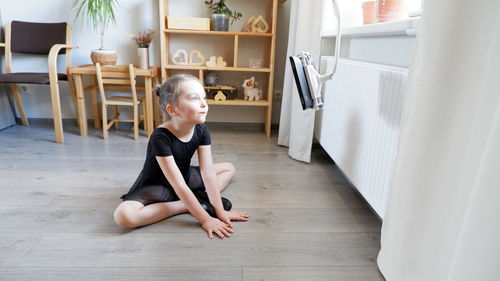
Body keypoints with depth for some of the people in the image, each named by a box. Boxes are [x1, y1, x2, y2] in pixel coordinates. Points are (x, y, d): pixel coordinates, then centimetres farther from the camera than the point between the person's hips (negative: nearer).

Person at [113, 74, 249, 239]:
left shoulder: (201, 130, -16)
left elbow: (208, 172, -19)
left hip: (186, 177, 6)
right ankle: (191, 204, -19)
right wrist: (206, 220, -33)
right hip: (156, 186, -5)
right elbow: (179, 186, -33)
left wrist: (220, 211, -22)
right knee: (123, 215, -34)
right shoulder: (160, 137, -33)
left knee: (229, 168, 6)